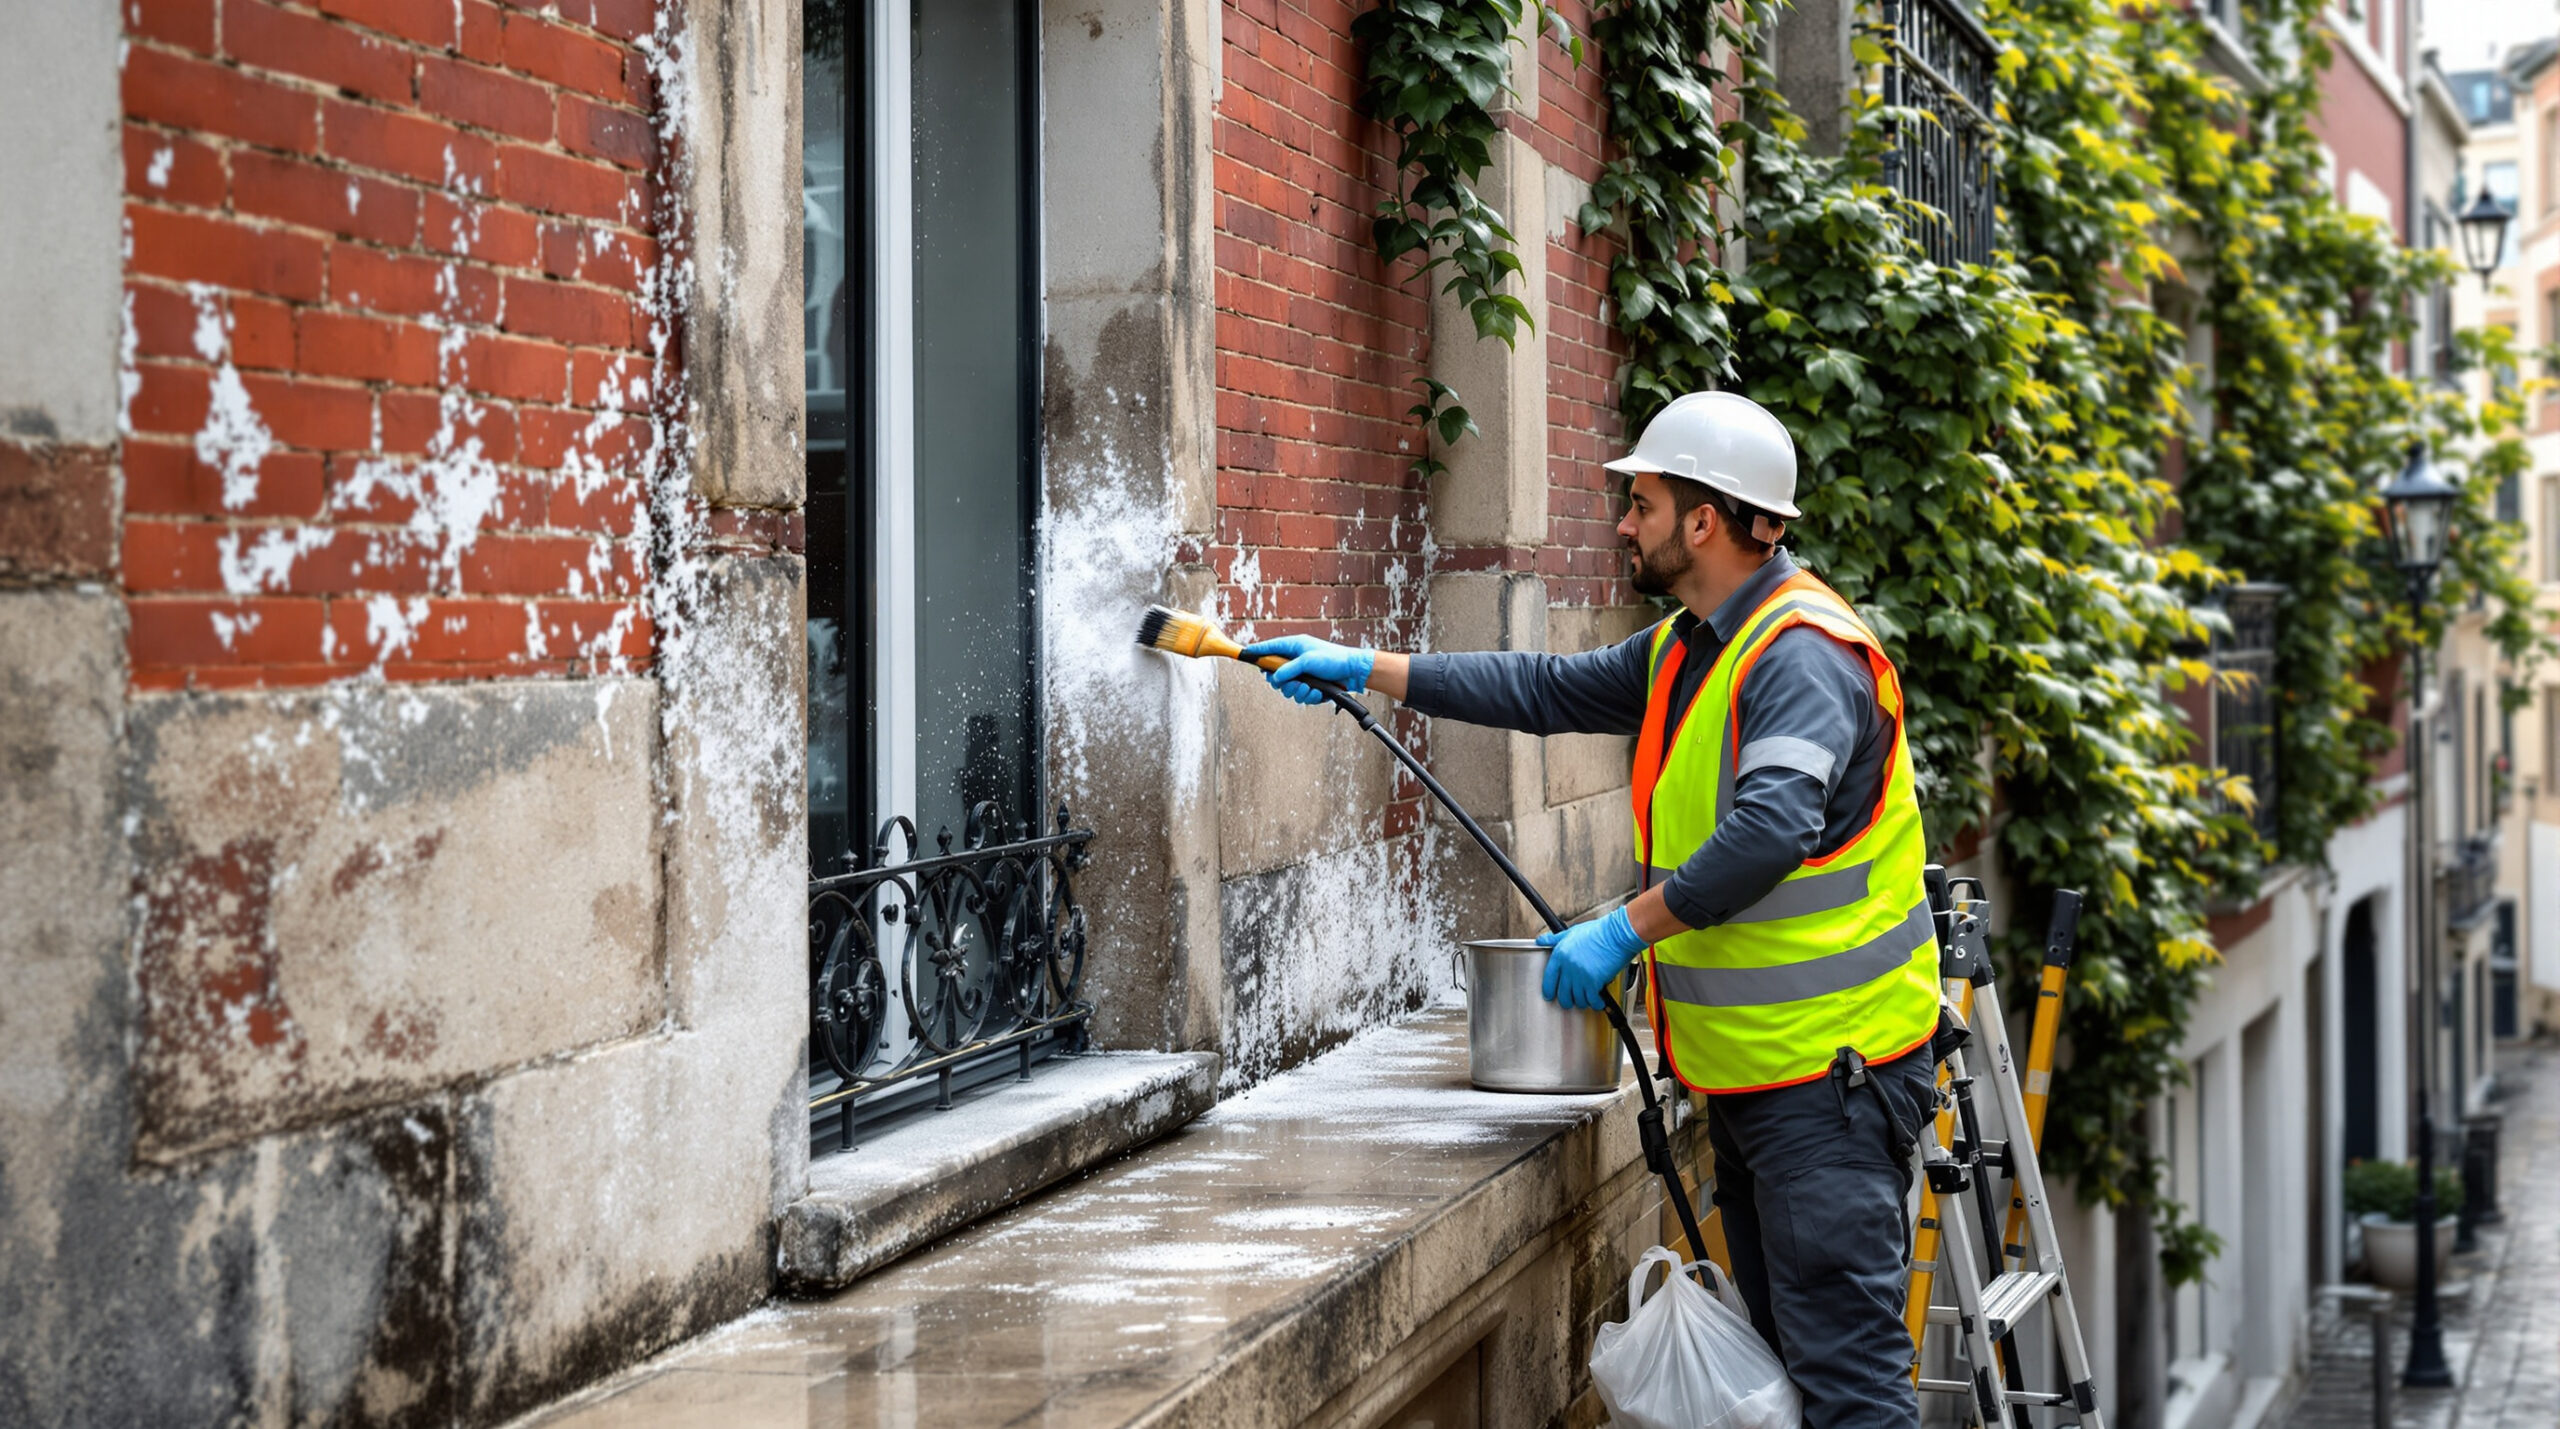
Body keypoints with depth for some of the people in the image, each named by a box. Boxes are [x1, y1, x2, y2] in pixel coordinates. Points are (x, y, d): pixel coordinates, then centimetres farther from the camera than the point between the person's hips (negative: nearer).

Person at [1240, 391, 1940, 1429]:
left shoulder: (1803, 654, -19)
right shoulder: (1687, 646, 15)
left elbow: (1769, 831, -31)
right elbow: (1552, 691, 21)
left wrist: (1626, 930, -26)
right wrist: (1366, 669, 19)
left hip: (1829, 1069, -11)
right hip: (1749, 1068, 11)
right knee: (1776, 1340, 15)